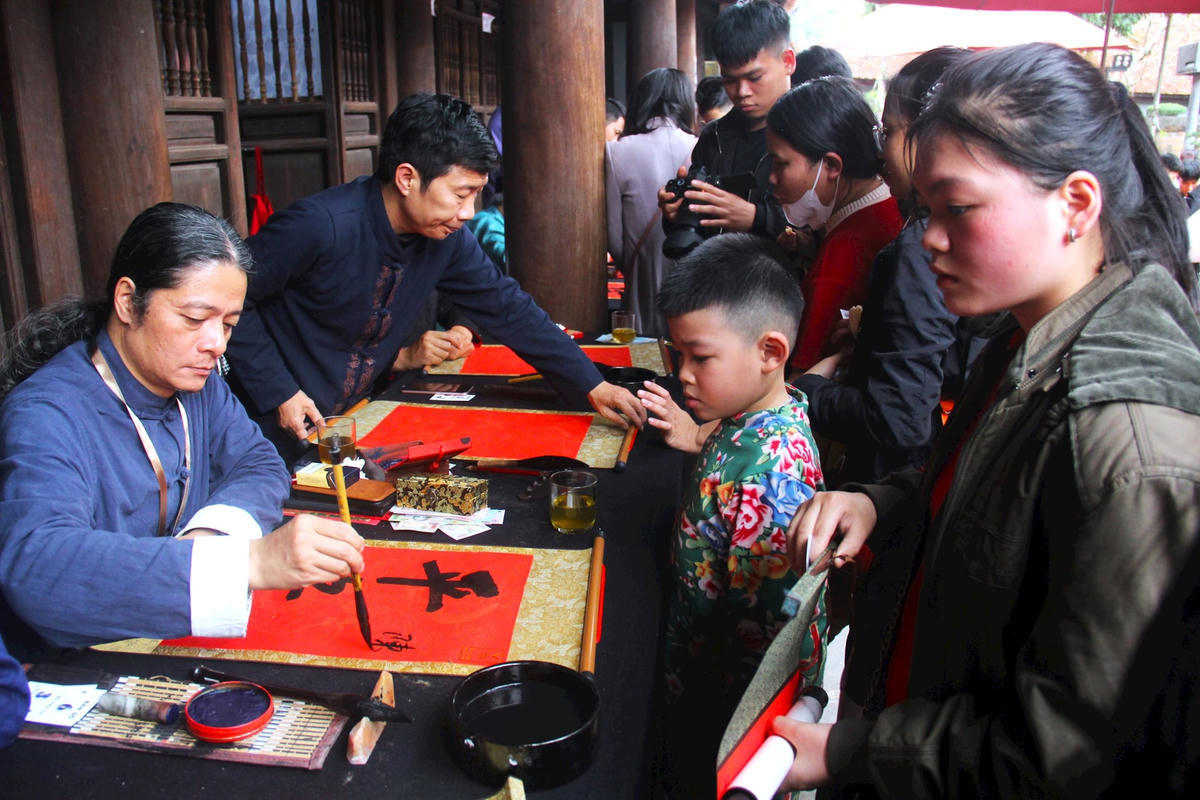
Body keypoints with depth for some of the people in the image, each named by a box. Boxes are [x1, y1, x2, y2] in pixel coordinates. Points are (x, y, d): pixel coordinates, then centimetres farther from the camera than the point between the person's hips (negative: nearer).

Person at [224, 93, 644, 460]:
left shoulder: (447, 239, -9)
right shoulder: (320, 226, -27)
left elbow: (507, 309, -3)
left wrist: (592, 385, -8)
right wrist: (279, 392, -20)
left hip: (350, 420, 5)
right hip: (279, 428, -5)